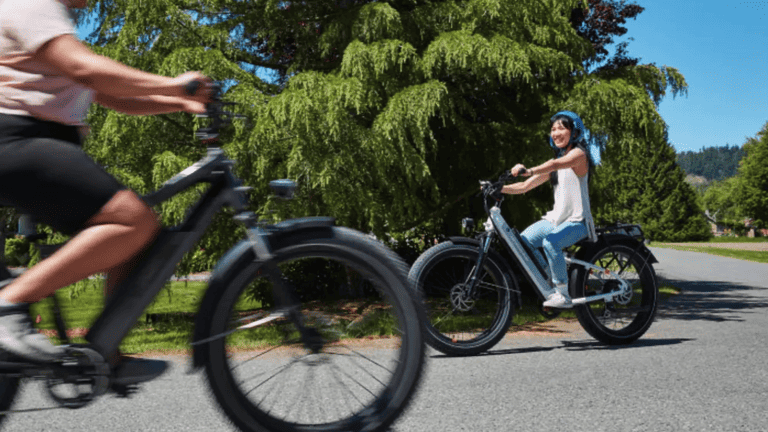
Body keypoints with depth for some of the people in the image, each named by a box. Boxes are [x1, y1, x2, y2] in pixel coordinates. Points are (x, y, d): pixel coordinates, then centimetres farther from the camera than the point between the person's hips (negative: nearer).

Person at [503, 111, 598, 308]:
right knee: (523, 240, -13)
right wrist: (498, 188, -6)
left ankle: (564, 295, -21)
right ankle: (550, 283, 4)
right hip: (555, 218, 7)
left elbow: (556, 164, -30)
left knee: (551, 242, -34)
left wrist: (529, 171, -49)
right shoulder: (554, 163, 16)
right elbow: (525, 186, 10)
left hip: (577, 221, -7)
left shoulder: (579, 154, -6)